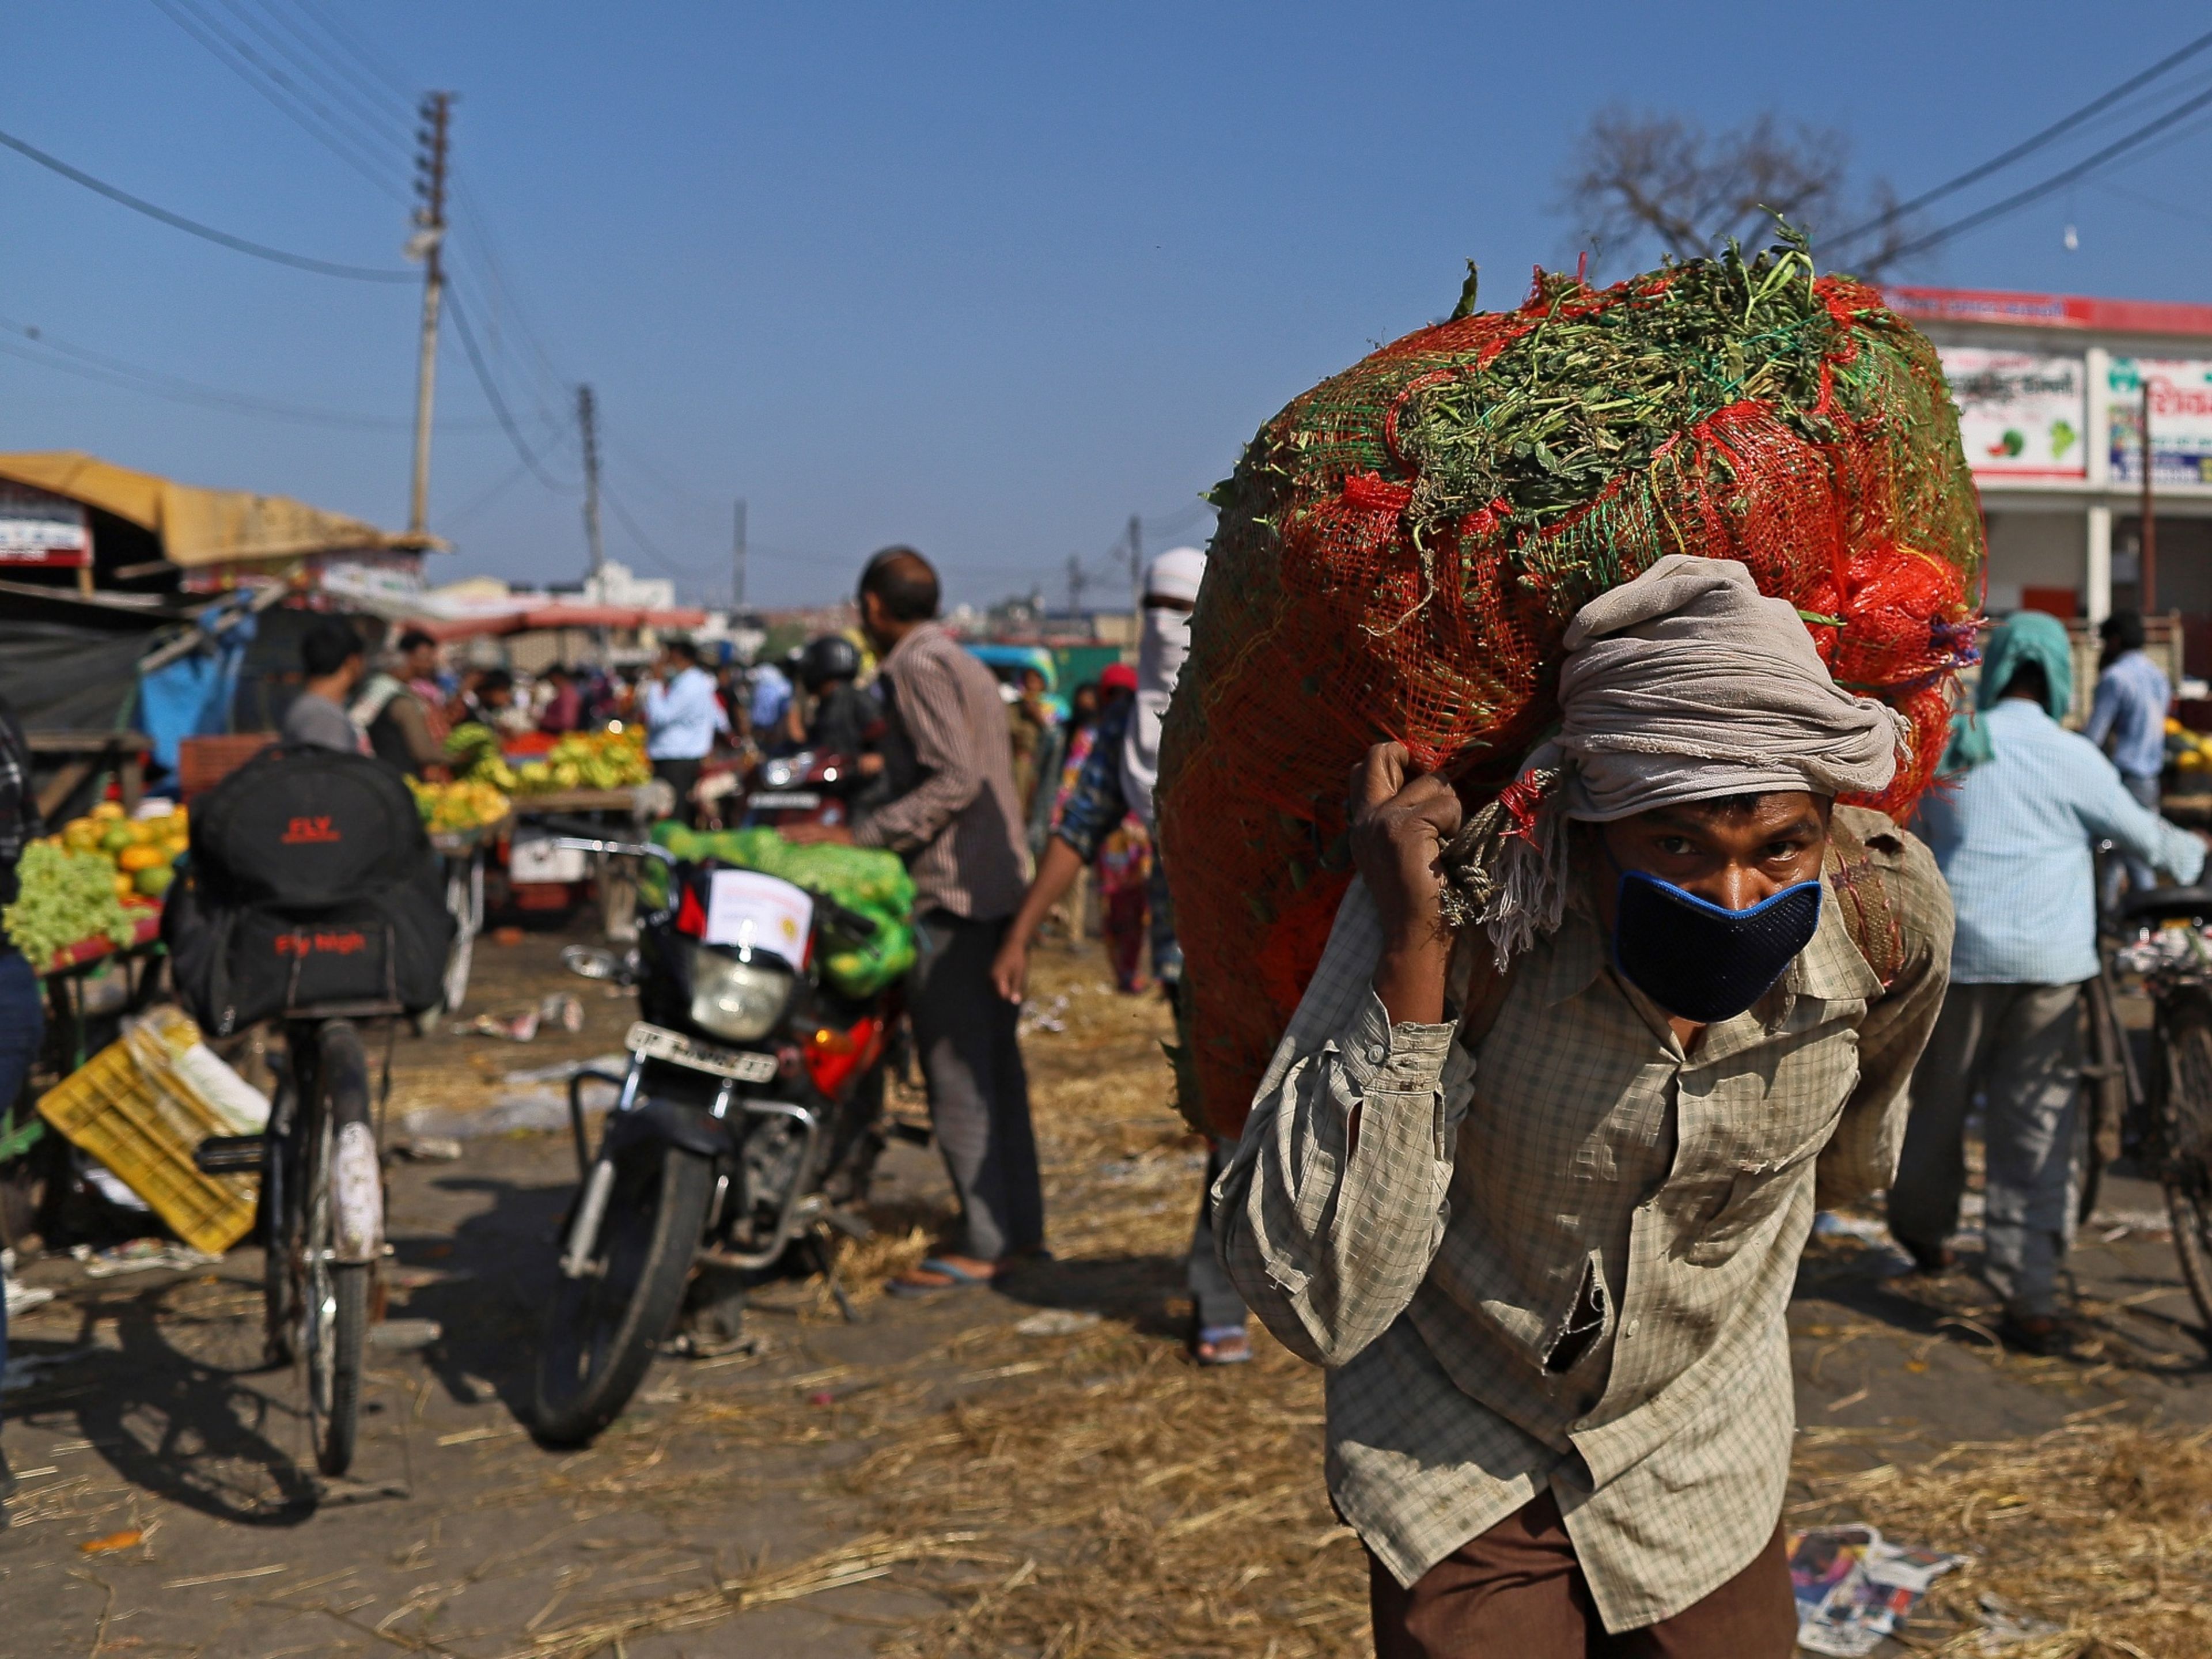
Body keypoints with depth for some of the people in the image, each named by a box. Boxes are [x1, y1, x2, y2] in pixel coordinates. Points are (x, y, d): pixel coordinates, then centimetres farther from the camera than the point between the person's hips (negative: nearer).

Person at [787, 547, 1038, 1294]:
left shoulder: (917, 668, -11)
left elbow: (955, 781, -21)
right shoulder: (963, 664, 19)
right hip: (996, 887, 10)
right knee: (993, 1064, 14)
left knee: (956, 1073, -7)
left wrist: (858, 833, -21)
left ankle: (985, 1243, -4)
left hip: (950, 894, -10)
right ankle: (1019, 1224, 20)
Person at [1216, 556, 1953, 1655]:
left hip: (1702, 1471, 3)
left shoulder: (1891, 921, -20)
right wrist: (1415, 956, -39)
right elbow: (1313, 1302, -34)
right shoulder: (1466, 904, -30)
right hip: (1453, 1468, -2)